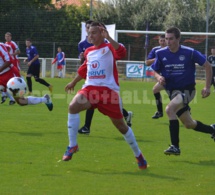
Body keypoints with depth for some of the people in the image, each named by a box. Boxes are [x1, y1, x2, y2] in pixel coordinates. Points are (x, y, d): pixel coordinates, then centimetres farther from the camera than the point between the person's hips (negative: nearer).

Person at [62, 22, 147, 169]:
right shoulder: (88, 52, 15)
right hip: (90, 88, 4)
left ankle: (138, 155, 25)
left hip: (108, 90, -4)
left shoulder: (109, 48, -2)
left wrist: (108, 38, -30)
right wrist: (73, 83, 42)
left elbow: (122, 53, -26)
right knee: (73, 106, -25)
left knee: (120, 125, 5)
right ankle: (73, 145, -16)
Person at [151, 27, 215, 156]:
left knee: (169, 109, -31)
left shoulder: (190, 53, -15)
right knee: (189, 124, 15)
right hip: (173, 91, 5)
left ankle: (175, 146, -27)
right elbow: (155, 71, 9)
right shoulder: (161, 54, -5)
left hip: (187, 90, -5)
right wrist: (159, 77, -15)